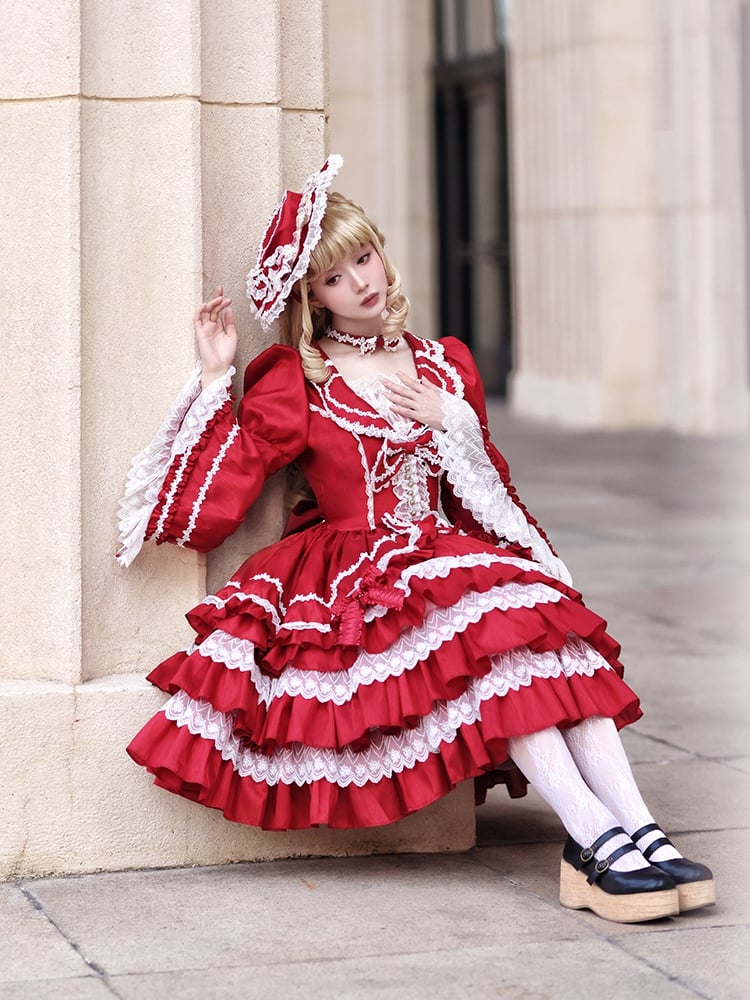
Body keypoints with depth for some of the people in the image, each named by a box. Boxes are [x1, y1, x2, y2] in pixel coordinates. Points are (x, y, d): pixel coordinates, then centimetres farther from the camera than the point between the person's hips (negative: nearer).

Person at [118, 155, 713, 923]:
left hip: (453, 555, 4)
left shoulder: (444, 367, 17)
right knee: (491, 622, -33)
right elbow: (208, 513, -5)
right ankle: (593, 836, -39)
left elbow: (488, 494, 19)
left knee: (556, 625, -27)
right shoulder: (292, 383, 5)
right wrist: (215, 382, -7)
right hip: (358, 581, -4)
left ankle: (635, 825, -36)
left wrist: (451, 422, 2)